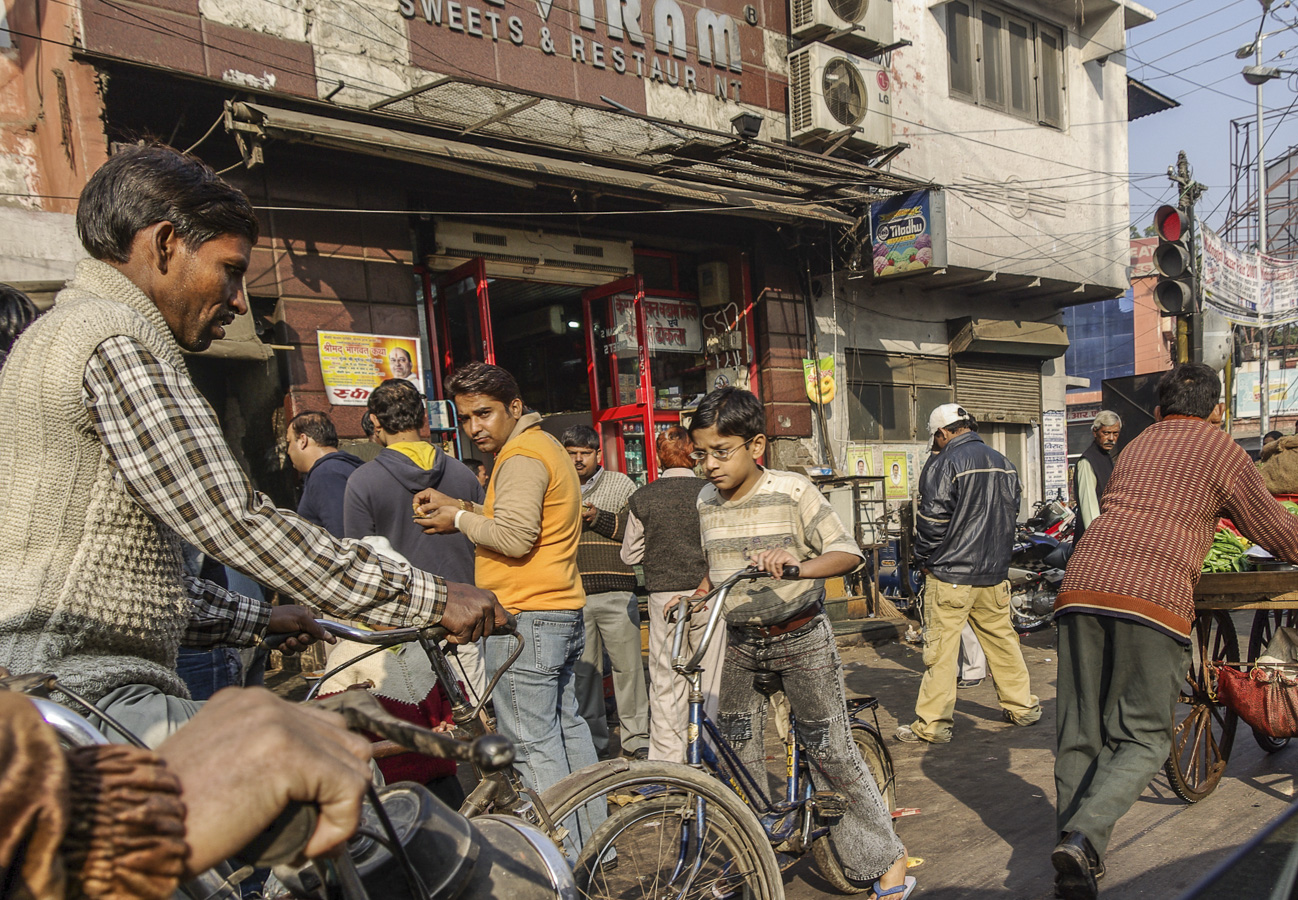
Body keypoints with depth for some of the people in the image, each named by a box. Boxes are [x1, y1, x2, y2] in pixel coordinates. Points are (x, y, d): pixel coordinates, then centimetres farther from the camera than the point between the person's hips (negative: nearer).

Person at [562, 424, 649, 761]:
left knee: (628, 666, 0)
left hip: (617, 594, -1)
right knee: (583, 671, 6)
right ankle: (593, 743, 19)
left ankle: (636, 738, 14)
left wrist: (598, 518, -10)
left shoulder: (621, 485, 10)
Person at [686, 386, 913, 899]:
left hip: (800, 638, -5)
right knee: (736, 755, 10)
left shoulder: (792, 492, -15)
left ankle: (884, 857, 22)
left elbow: (847, 552, -17)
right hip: (739, 641, 5)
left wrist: (799, 564, -34)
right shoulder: (707, 502, 1)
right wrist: (693, 597, -1)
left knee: (830, 750, 3)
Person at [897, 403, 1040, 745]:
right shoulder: (1004, 464, 11)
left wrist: (924, 559, -1)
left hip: (951, 575, -7)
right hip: (995, 573, 7)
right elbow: (1012, 514, 17)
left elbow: (932, 519, -15)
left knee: (940, 648, -2)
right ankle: (1022, 706, 30)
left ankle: (933, 724, 3)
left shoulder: (944, 464, -12)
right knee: (1001, 639, 19)